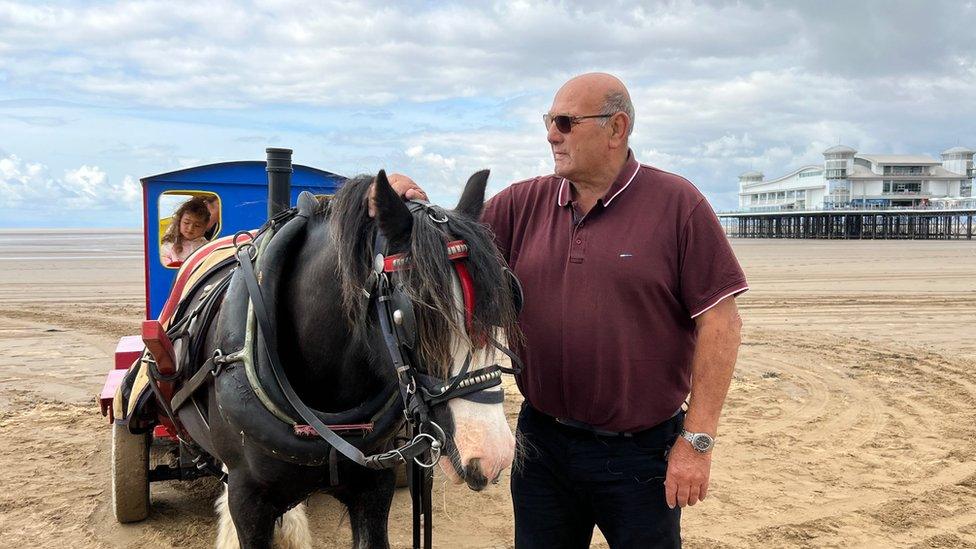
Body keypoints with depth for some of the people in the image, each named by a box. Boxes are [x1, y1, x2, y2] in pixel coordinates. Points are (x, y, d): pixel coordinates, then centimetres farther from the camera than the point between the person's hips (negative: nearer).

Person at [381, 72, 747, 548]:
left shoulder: (677, 204, -9)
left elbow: (719, 321, -11)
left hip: (640, 451, -3)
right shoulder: (522, 204, 3)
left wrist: (697, 440, -14)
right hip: (542, 439, 4)